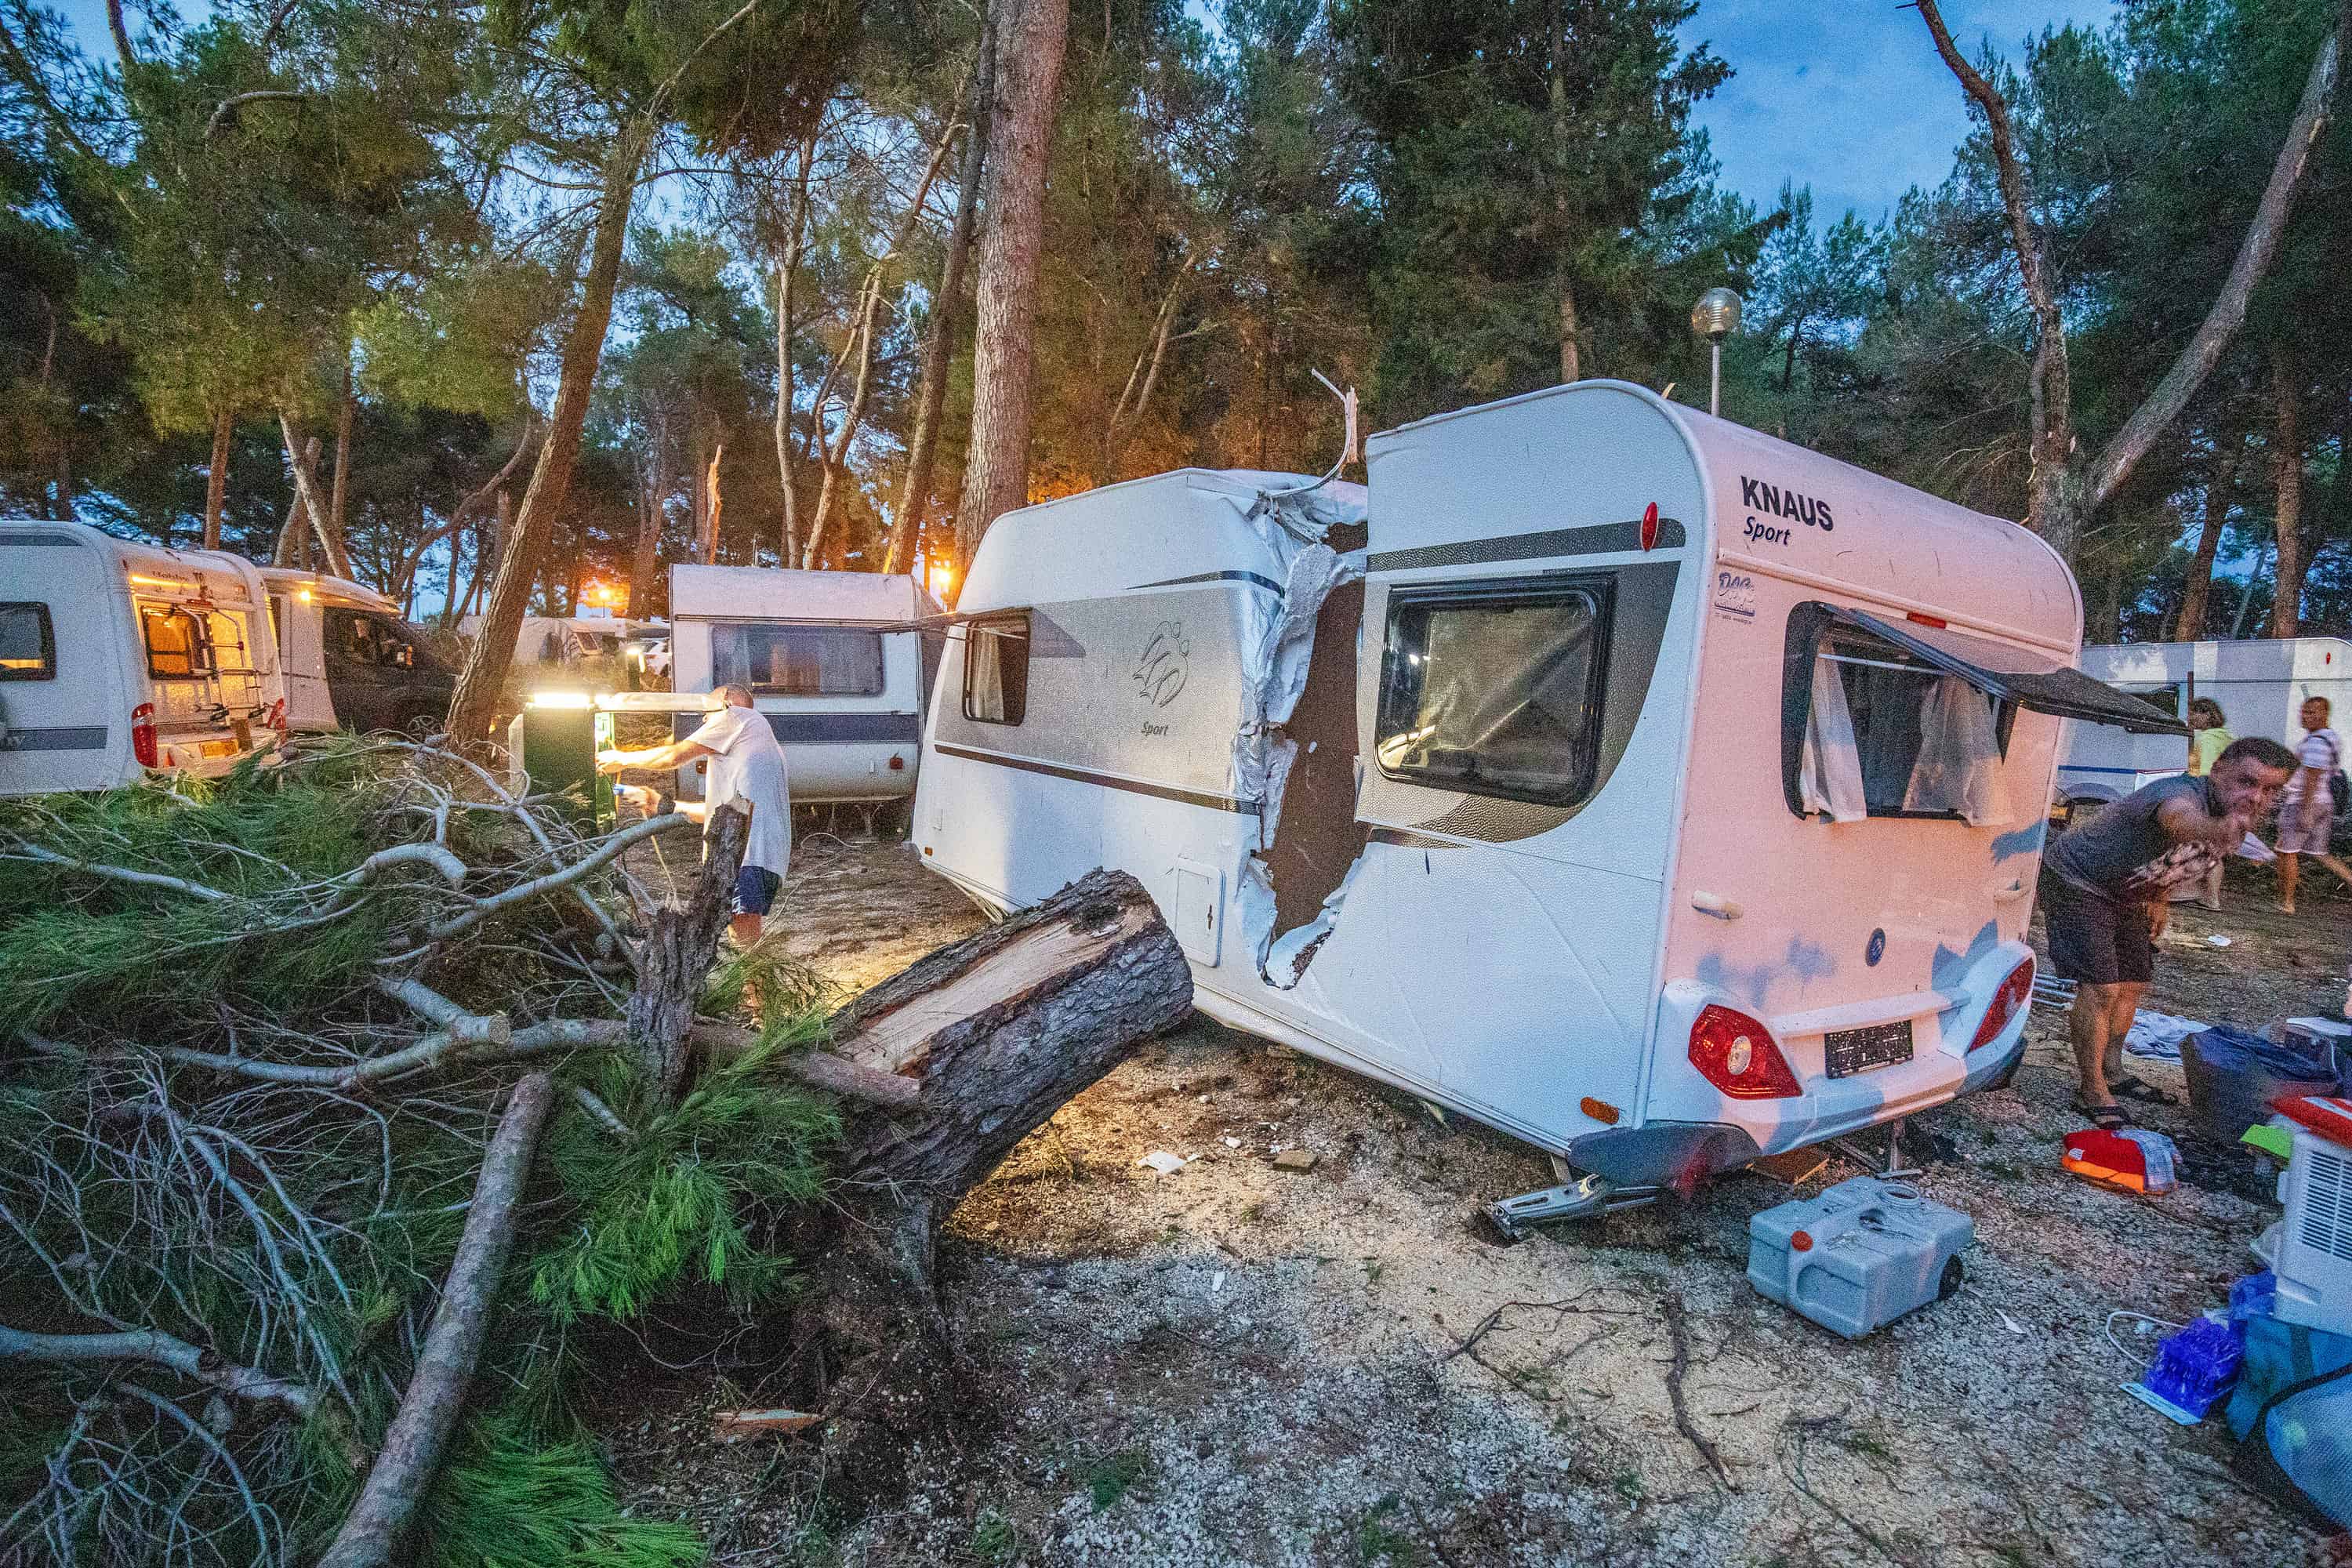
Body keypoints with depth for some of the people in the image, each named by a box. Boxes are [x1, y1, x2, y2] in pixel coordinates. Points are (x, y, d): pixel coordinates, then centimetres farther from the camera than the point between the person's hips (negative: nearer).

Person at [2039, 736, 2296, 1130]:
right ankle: (2093, 1093, -2)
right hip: (2077, 880, -9)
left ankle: (2111, 1073, 34)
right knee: (2101, 988, -14)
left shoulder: (2237, 818, -4)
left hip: (2126, 893, 9)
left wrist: (2159, 898, 16)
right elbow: (2179, 818, -61)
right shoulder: (2183, 792, -33)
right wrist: (2216, 830, -82)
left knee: (2134, 984, 16)